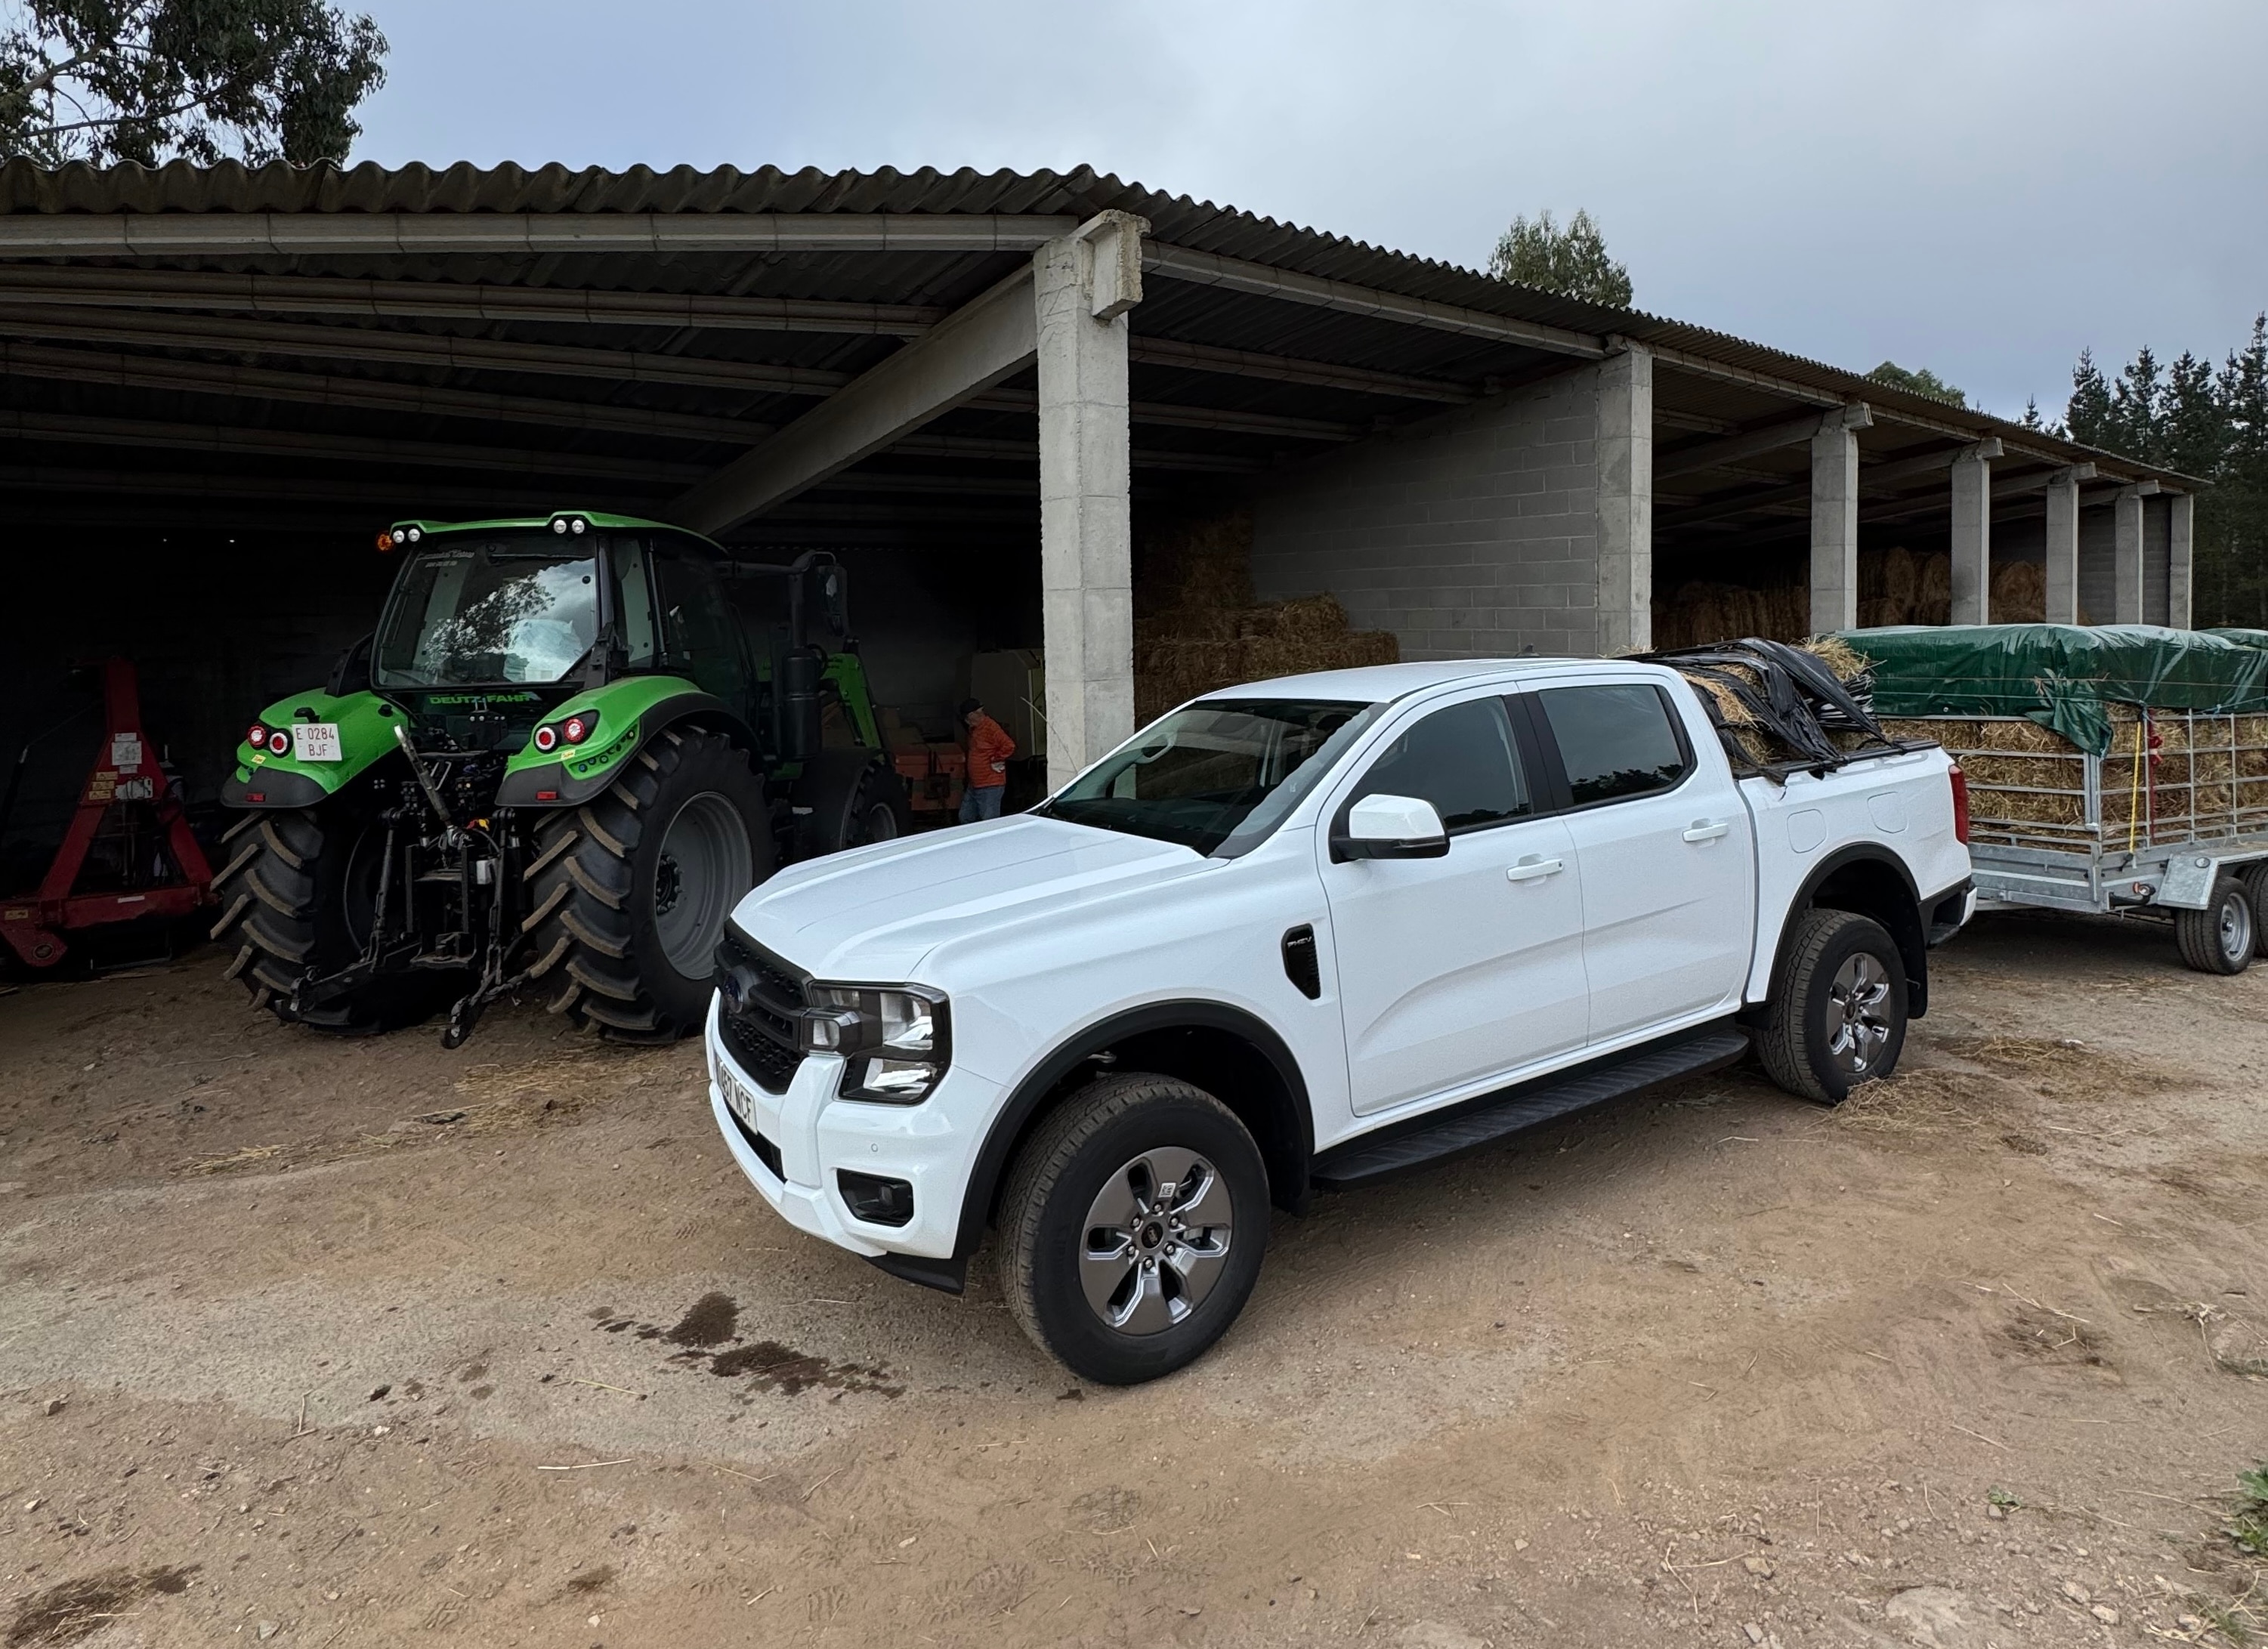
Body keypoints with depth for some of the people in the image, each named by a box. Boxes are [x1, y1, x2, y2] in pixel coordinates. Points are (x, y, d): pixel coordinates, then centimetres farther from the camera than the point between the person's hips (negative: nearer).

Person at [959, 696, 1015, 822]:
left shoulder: (991, 727, -16)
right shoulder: (973, 729, 13)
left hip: (990, 787, -10)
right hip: (974, 786, 10)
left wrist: (995, 761, -16)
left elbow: (1009, 746, -26)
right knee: (965, 818, 14)